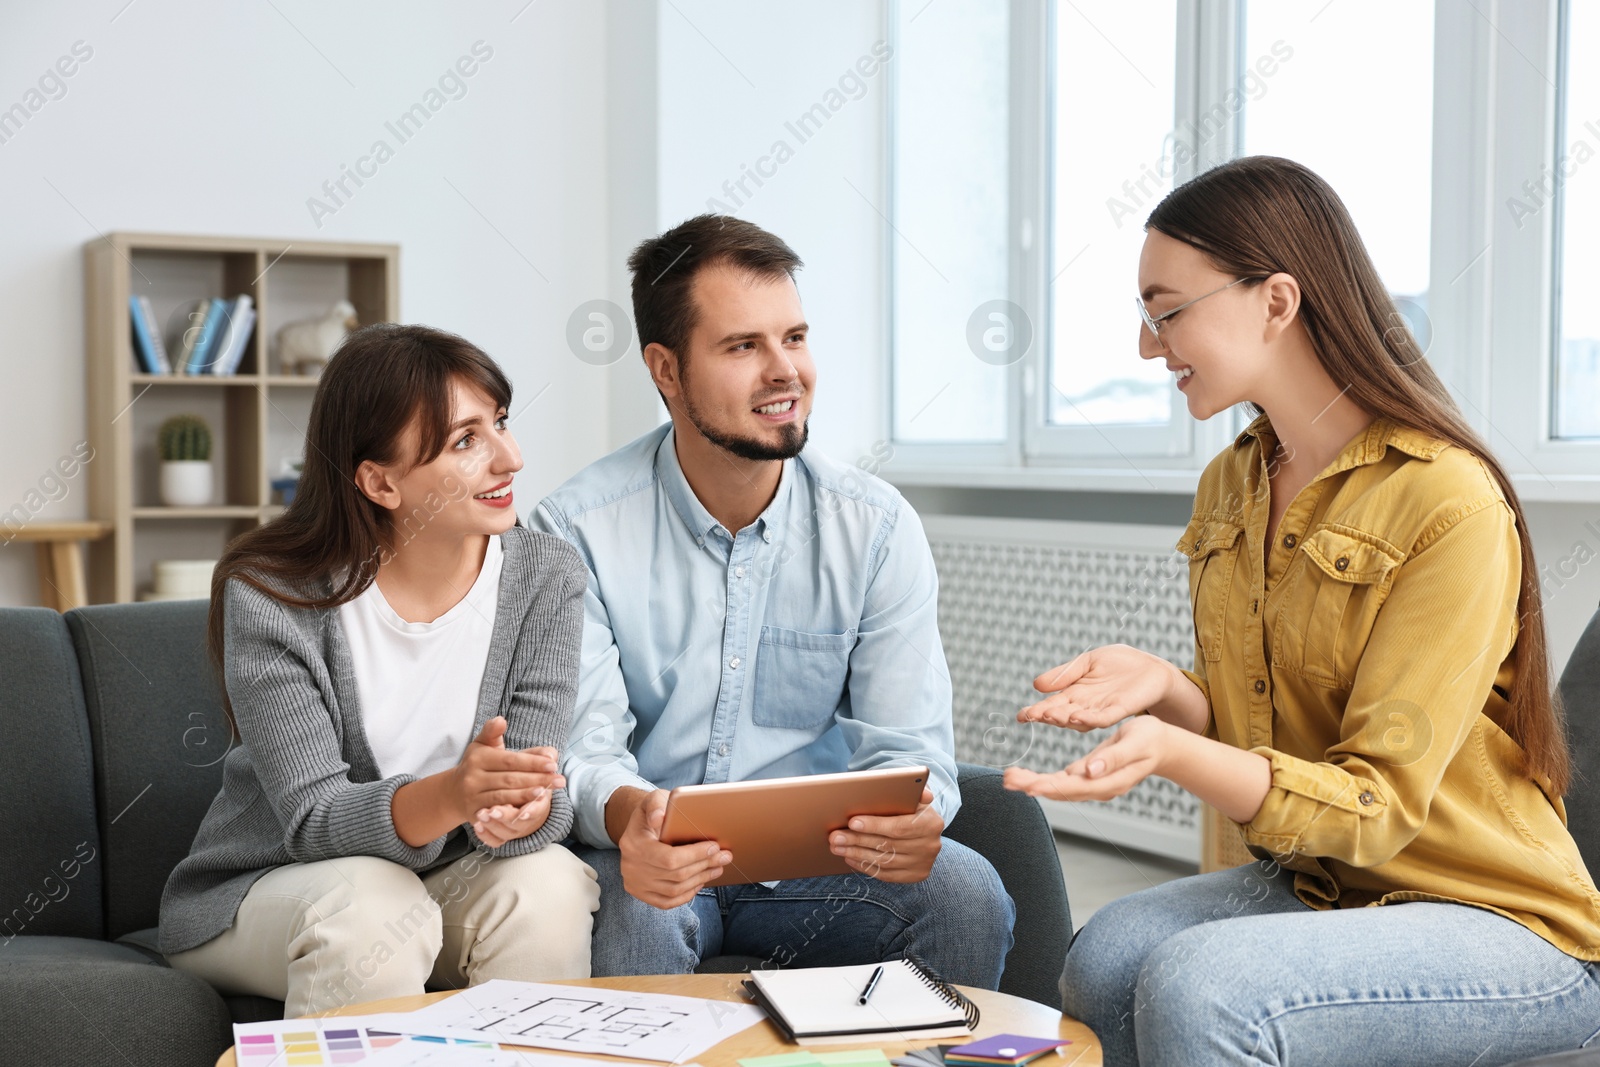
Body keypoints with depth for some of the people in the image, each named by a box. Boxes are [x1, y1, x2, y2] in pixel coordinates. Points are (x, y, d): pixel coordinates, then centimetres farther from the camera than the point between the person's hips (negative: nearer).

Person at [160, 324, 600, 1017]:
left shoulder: (545, 576, -9)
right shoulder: (269, 596, -17)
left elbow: (541, 786, -15)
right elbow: (313, 817, -21)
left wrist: (523, 811, -41)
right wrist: (448, 797, -42)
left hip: (450, 880, 2)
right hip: (266, 887, -2)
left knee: (546, 882, -27)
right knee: (370, 904, -32)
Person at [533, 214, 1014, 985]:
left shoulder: (877, 528, -1)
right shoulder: (580, 532, -7)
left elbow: (907, 743, -5)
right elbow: (584, 744, -12)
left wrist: (911, 817, -31)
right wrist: (629, 814, -37)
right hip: (652, 864, -2)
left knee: (966, 893, -24)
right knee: (631, 914, -35)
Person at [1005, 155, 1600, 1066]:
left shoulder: (1450, 503, -19)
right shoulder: (1231, 486, 6)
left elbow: (1378, 806, -20)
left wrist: (1173, 754, -35)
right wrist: (1163, 687, -13)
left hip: (1501, 924, -6)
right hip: (1317, 885, 6)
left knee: (1195, 986, -31)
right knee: (1103, 962, -23)